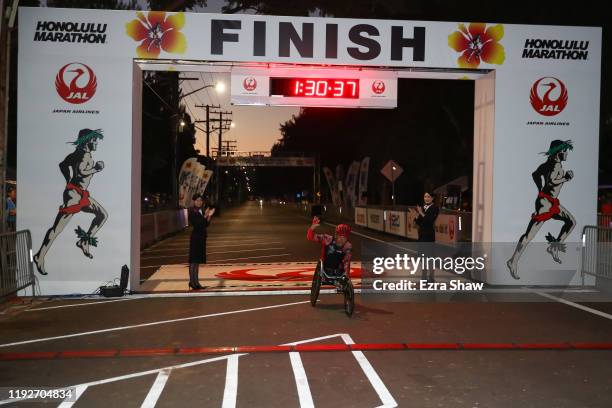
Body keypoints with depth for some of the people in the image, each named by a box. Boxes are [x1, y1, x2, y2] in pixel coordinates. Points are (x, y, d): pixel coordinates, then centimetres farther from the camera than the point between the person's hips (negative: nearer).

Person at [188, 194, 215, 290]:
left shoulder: (202, 211, 11)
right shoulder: (192, 212, -10)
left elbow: (206, 224, 9)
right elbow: (196, 224, -20)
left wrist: (209, 216, -5)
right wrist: (205, 216, -24)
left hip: (202, 237, 8)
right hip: (195, 237, -8)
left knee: (198, 260, 11)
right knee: (193, 260, -5)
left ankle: (196, 282, 17)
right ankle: (192, 281, -1)